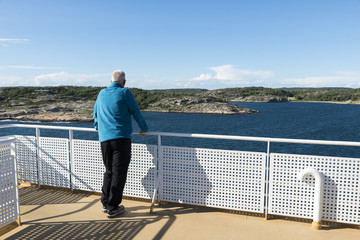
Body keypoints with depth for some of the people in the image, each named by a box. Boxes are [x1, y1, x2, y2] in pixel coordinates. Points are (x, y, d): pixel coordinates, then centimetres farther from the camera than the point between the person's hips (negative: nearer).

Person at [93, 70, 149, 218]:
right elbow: (136, 112, 1)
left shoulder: (102, 93, 14)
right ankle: (112, 208, 5)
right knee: (118, 174, 1)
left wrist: (98, 127, 46)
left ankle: (105, 203, 22)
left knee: (109, 171, 18)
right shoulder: (124, 93, -2)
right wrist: (144, 129, 15)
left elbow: (96, 113, 28)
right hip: (121, 138, -5)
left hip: (104, 139, 5)